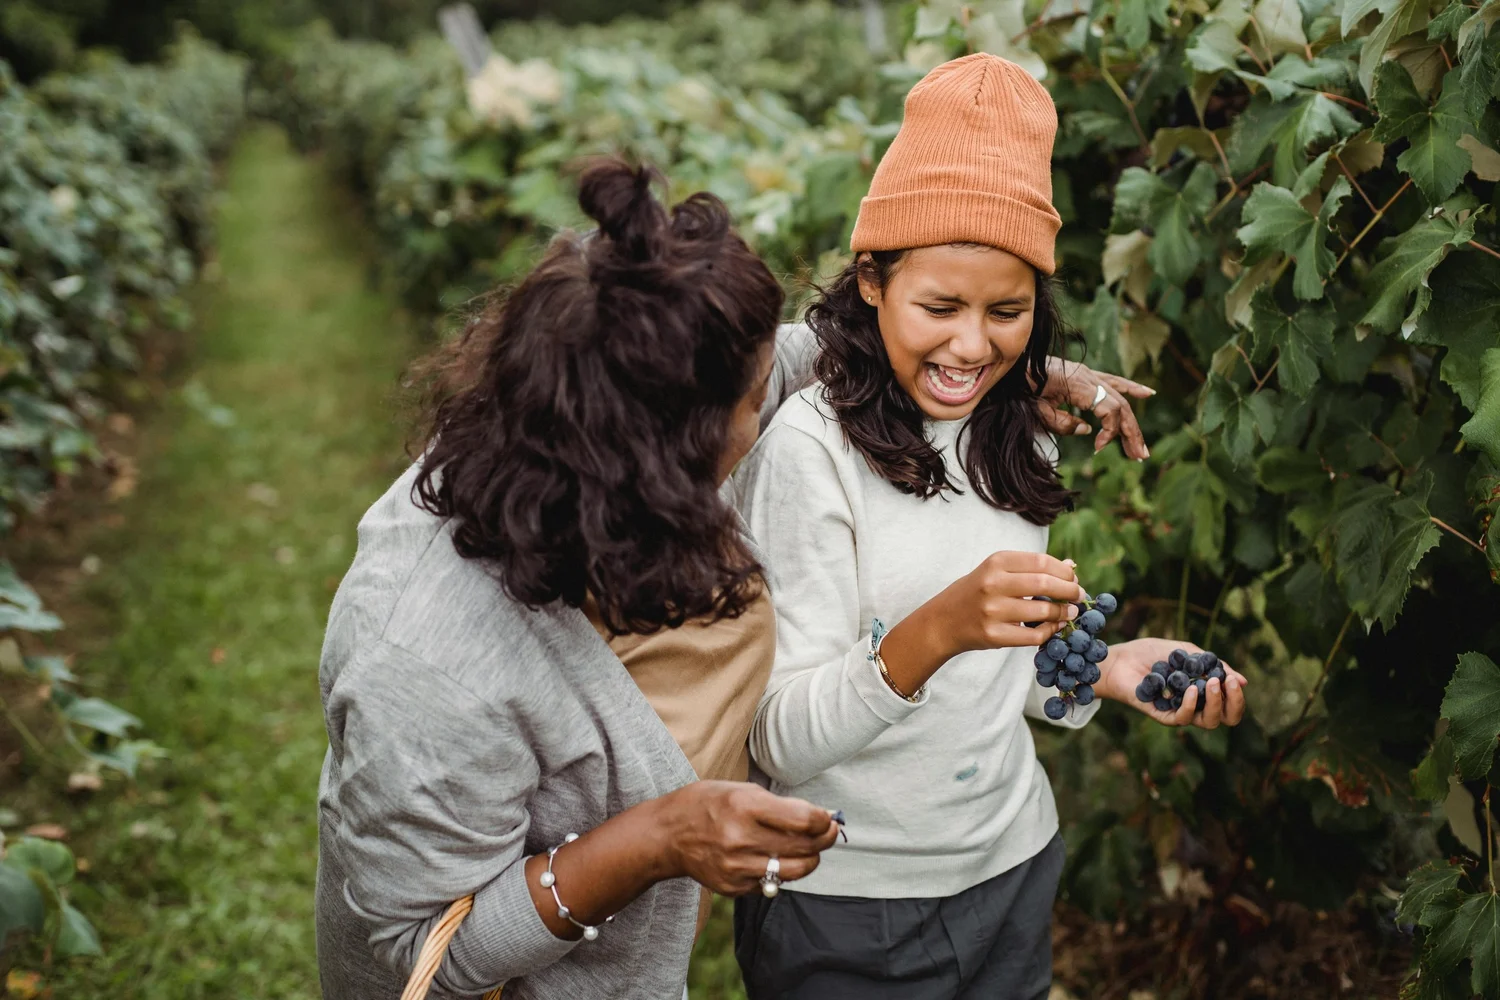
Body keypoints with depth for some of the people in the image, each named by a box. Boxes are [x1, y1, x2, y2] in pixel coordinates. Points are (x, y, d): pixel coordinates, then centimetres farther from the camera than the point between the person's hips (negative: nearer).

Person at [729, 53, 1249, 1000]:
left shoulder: (1016, 440, 3)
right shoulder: (804, 447, -18)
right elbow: (780, 743, -22)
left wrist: (1103, 671, -6)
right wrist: (936, 630, -37)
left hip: (1014, 869, 6)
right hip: (847, 899, -6)